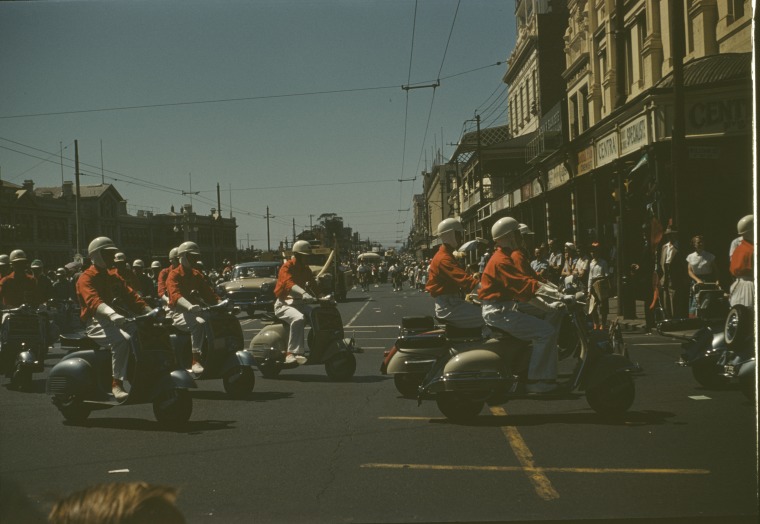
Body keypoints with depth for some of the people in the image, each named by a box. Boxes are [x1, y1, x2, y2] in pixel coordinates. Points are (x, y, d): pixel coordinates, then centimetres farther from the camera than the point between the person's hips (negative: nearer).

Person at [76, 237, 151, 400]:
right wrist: (111, 314, -45)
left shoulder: (114, 277, 19)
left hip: (118, 320, 7)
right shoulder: (87, 278, -6)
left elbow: (131, 296, 11)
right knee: (122, 339, -35)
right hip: (96, 323, -7)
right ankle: (116, 384, -32)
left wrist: (151, 313, -5)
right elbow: (93, 301, -25)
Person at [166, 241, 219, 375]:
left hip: (195, 311, 7)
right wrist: (189, 306, -44)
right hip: (179, 313, -7)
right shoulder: (174, 275, -6)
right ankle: (195, 361, -38)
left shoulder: (197, 275, 17)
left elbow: (209, 293, 11)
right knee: (199, 324, -37)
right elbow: (175, 295, -25)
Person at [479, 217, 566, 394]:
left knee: (554, 313, 7)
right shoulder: (501, 261, -16)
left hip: (508, 305, 11)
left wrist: (546, 306, 9)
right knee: (546, 332, -20)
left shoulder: (504, 257, 18)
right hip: (498, 311, -11)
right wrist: (558, 294, -29)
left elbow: (522, 289, 17)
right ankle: (535, 382, -17)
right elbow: (524, 284, -27)